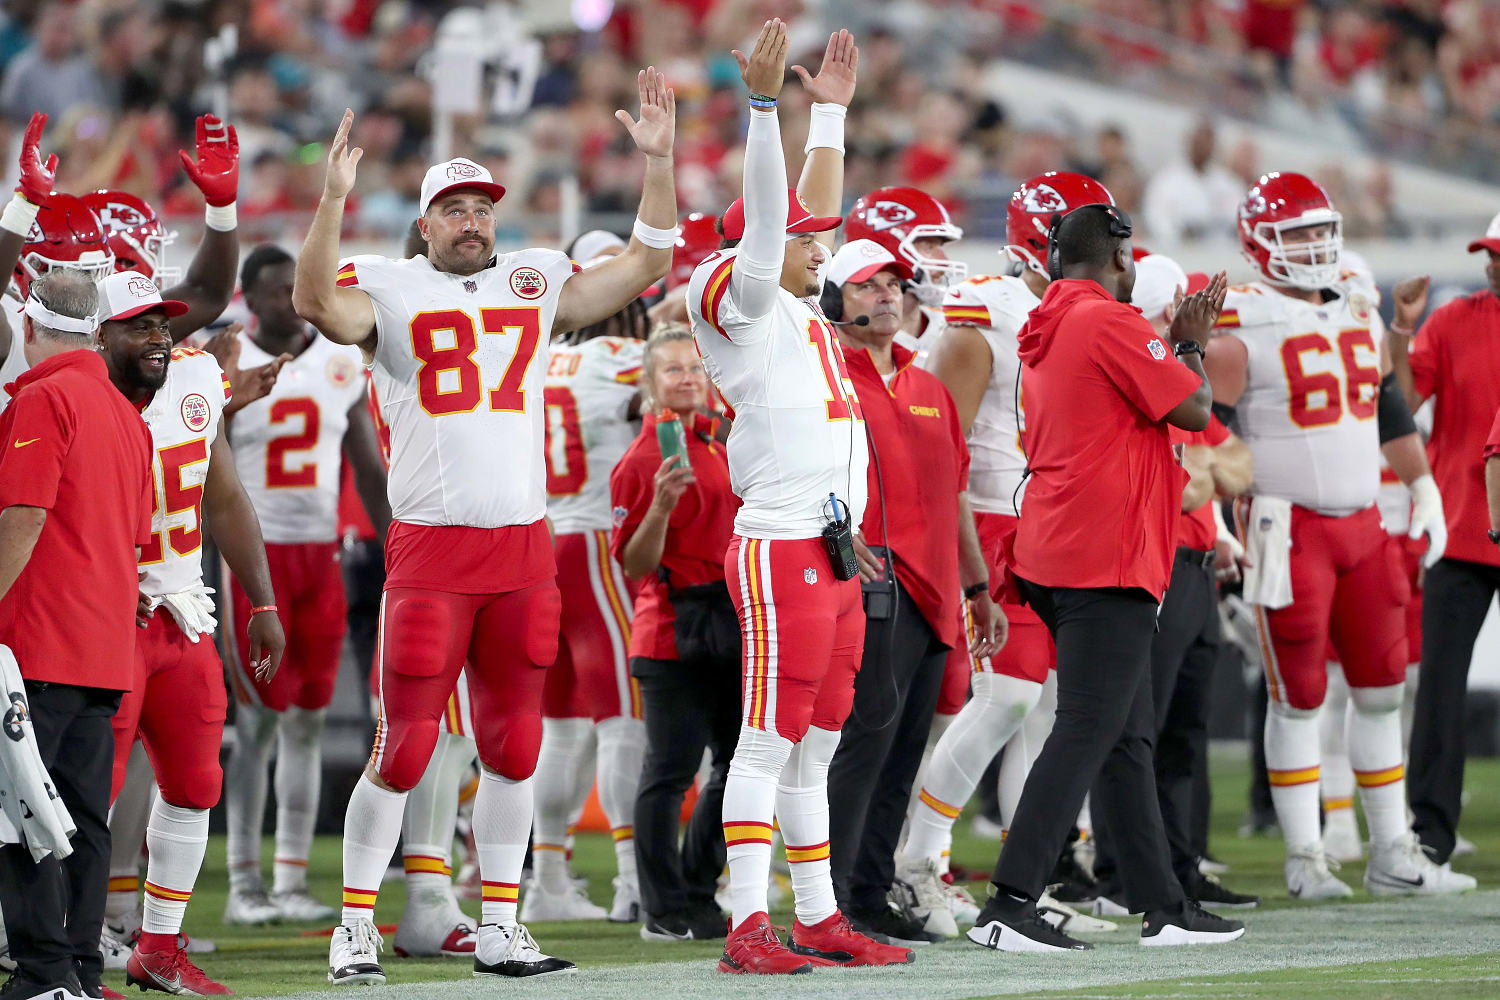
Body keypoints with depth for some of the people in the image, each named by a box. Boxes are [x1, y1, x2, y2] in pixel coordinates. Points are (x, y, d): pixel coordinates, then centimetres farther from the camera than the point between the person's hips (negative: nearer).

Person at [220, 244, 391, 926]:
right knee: (260, 720, -6)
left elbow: (369, 470, 13)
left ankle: (291, 881, 9)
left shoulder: (340, 364, 8)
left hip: (321, 552, 4)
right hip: (253, 554, -4)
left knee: (308, 719, 4)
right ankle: (243, 885, 0)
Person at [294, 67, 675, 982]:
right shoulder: (391, 290, 1)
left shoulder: (535, 284, 12)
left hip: (524, 546, 4)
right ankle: (356, 926, 5)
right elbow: (317, 303, -18)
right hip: (430, 548, -4)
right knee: (405, 749, -4)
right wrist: (333, 200, -29)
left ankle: (500, 929, 14)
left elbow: (646, 265, 10)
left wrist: (658, 163, 0)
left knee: (513, 748, 7)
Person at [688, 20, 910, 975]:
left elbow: (813, 210, 30)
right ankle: (748, 928, -12)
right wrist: (765, 104, -24)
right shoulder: (742, 304, -6)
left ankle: (819, 917, 15)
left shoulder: (801, 308, 18)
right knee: (769, 741, -10)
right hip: (782, 550, -9)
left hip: (832, 554, 9)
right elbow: (766, 221, -19)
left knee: (815, 745, 11)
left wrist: (833, 111, 32)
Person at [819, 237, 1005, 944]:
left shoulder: (929, 389, 23)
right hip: (872, 576, -8)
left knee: (902, 752, 8)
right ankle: (828, 899, -16)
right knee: (869, 728, -16)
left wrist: (978, 589, 25)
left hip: (931, 589, 8)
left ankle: (871, 896, 12)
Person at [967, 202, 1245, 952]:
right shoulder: (1109, 322, -12)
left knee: (1128, 737, 13)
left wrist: (1180, 341, 20)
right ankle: (1010, 905, -16)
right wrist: (1190, 344, 7)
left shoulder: (1046, 333, 16)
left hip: (1055, 553, 10)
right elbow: (1193, 409, -10)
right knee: (1087, 733, -10)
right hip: (1104, 560, -10)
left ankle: (1162, 906, 18)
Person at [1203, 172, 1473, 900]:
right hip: (1288, 530, -7)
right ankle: (1304, 860, 5)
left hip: (1361, 522, 7)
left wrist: (1422, 486, 20)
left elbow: (1388, 403, 22)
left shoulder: (1357, 307, 12)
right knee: (1298, 697, -2)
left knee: (1382, 688, 9)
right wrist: (1242, 523, -16)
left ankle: (1391, 855, 16)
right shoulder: (1245, 327, -10)